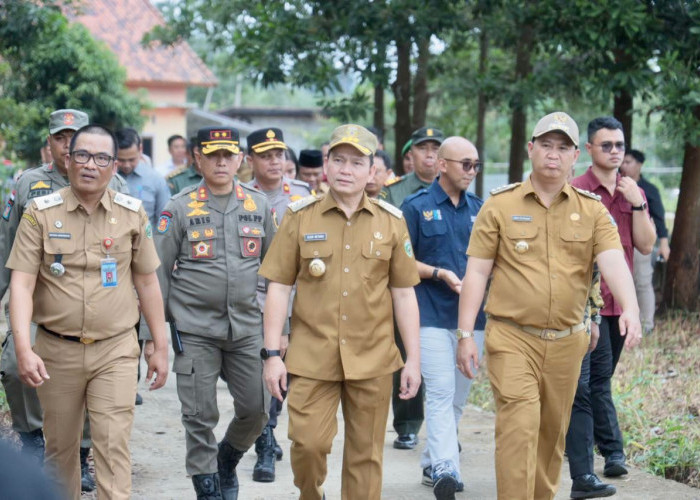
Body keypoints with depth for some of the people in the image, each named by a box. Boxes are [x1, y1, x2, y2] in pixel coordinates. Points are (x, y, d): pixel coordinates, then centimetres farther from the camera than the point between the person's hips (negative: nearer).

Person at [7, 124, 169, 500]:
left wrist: (160, 347, 9)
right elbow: (22, 283, -8)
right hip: (56, 351, 0)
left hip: (115, 351, 0)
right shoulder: (41, 213, -3)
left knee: (113, 446, -9)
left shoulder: (132, 214, 3)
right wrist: (23, 348, -20)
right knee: (59, 448, 12)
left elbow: (147, 282, 10)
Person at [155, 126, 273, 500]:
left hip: (247, 328, 3)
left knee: (255, 410, 4)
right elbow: (158, 271, 1)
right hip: (195, 331, -2)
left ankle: (226, 463, 32)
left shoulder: (258, 205, 7)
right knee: (200, 417, -1)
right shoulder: (180, 208, -1)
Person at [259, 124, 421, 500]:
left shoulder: (391, 222, 6)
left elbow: (404, 295, 8)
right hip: (311, 358, -1)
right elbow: (278, 288, 2)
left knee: (366, 455, 5)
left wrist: (413, 359, 4)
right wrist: (272, 354, -4)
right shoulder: (300, 218, 2)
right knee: (308, 443, -6)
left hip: (372, 360, 1)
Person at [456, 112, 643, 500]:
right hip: (512, 338, -3)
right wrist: (465, 335, -5)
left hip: (566, 342, 3)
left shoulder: (592, 211, 5)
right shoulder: (500, 205, 0)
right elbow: (476, 272, 0)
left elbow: (613, 261, -10)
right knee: (519, 429, -13)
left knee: (553, 434, 14)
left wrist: (630, 308, -29)